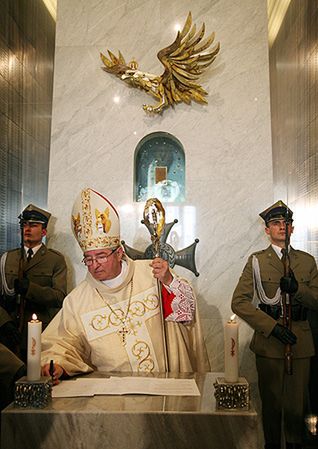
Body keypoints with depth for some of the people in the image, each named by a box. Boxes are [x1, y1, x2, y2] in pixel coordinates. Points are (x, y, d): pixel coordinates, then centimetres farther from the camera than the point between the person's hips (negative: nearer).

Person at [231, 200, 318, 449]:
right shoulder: (257, 260, 1)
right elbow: (239, 302, -7)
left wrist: (297, 289, -16)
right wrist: (272, 326, -15)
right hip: (268, 341, -2)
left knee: (297, 402, 10)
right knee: (271, 401, 9)